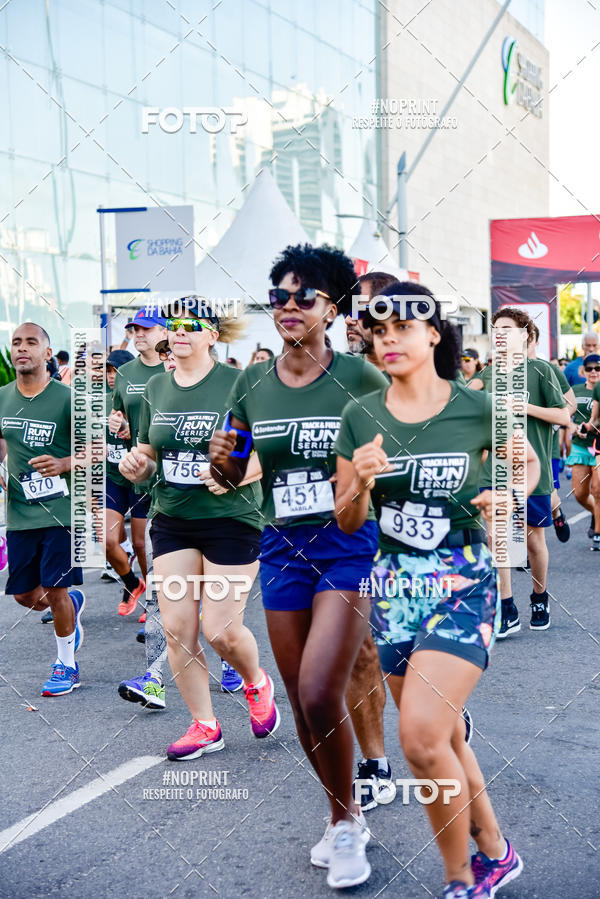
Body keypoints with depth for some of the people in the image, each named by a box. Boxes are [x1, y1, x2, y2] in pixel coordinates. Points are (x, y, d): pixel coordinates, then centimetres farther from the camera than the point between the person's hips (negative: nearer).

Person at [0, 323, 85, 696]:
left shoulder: (66, 397, -9)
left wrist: (62, 464, -23)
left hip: (60, 509, -5)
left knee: (54, 590, -3)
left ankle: (67, 666, 18)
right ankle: (73, 603, 42)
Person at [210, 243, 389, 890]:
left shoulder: (358, 377, -7)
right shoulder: (251, 384, 4)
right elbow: (233, 476, 11)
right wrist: (219, 460, -10)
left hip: (349, 544, -4)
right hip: (282, 547, 4)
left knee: (319, 693, -14)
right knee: (301, 703, 10)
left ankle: (346, 822, 12)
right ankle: (344, 816, 33)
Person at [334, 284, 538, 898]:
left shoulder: (476, 408, -6)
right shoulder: (360, 417, 0)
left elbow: (529, 462, 13)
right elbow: (347, 523, 5)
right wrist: (360, 483, -16)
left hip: (463, 582, -4)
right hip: (394, 583, 4)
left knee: (421, 734, -16)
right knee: (446, 739, 14)